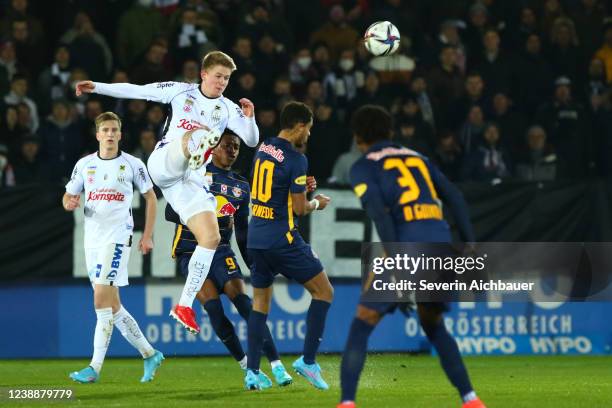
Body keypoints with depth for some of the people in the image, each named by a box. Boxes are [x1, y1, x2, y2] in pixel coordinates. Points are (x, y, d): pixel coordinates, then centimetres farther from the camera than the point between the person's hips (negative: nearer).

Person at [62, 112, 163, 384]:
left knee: (102, 302, -14)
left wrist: (147, 236, 4)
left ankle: (95, 368, -15)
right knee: (111, 305, 8)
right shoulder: (84, 164, 8)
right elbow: (68, 197, 16)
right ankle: (149, 354, 22)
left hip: (117, 236, -5)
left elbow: (150, 197, 9)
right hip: (92, 237, 5)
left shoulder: (132, 164, -1)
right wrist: (70, 204, -10)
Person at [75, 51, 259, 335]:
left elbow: (252, 140, 7)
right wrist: (97, 87, 4)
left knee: (211, 237, -9)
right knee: (194, 134, -34)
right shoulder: (180, 91, 10)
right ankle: (199, 146, -77)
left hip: (190, 179, 4)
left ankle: (185, 305, -1)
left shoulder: (228, 109, 14)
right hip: (163, 162, -4)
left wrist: (249, 118, -13)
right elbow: (136, 91, 11)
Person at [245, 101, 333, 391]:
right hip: (282, 239, -8)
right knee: (324, 292, 4)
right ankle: (308, 361, -1)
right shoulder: (295, 160, -14)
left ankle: (252, 371, 7)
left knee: (260, 302, 14)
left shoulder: (263, 149, 9)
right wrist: (317, 203, 8)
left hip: (256, 237, 8)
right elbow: (300, 208, -12)